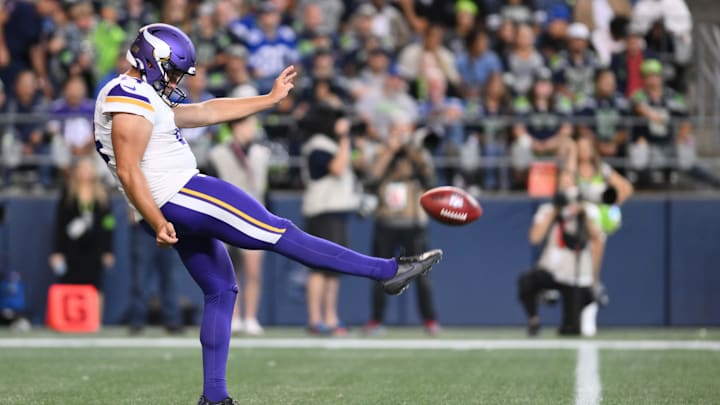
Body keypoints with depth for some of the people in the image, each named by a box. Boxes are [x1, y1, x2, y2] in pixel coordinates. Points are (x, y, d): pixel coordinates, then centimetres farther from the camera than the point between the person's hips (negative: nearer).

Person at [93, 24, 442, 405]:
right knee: (279, 234, -8)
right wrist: (158, 223, -23)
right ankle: (388, 271, -6)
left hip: (174, 206, 11)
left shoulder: (143, 99, 20)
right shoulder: (131, 99, -13)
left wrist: (270, 99, 23)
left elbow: (205, 112, 23)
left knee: (220, 290, 15)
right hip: (179, 196, -11)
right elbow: (128, 170, -20)